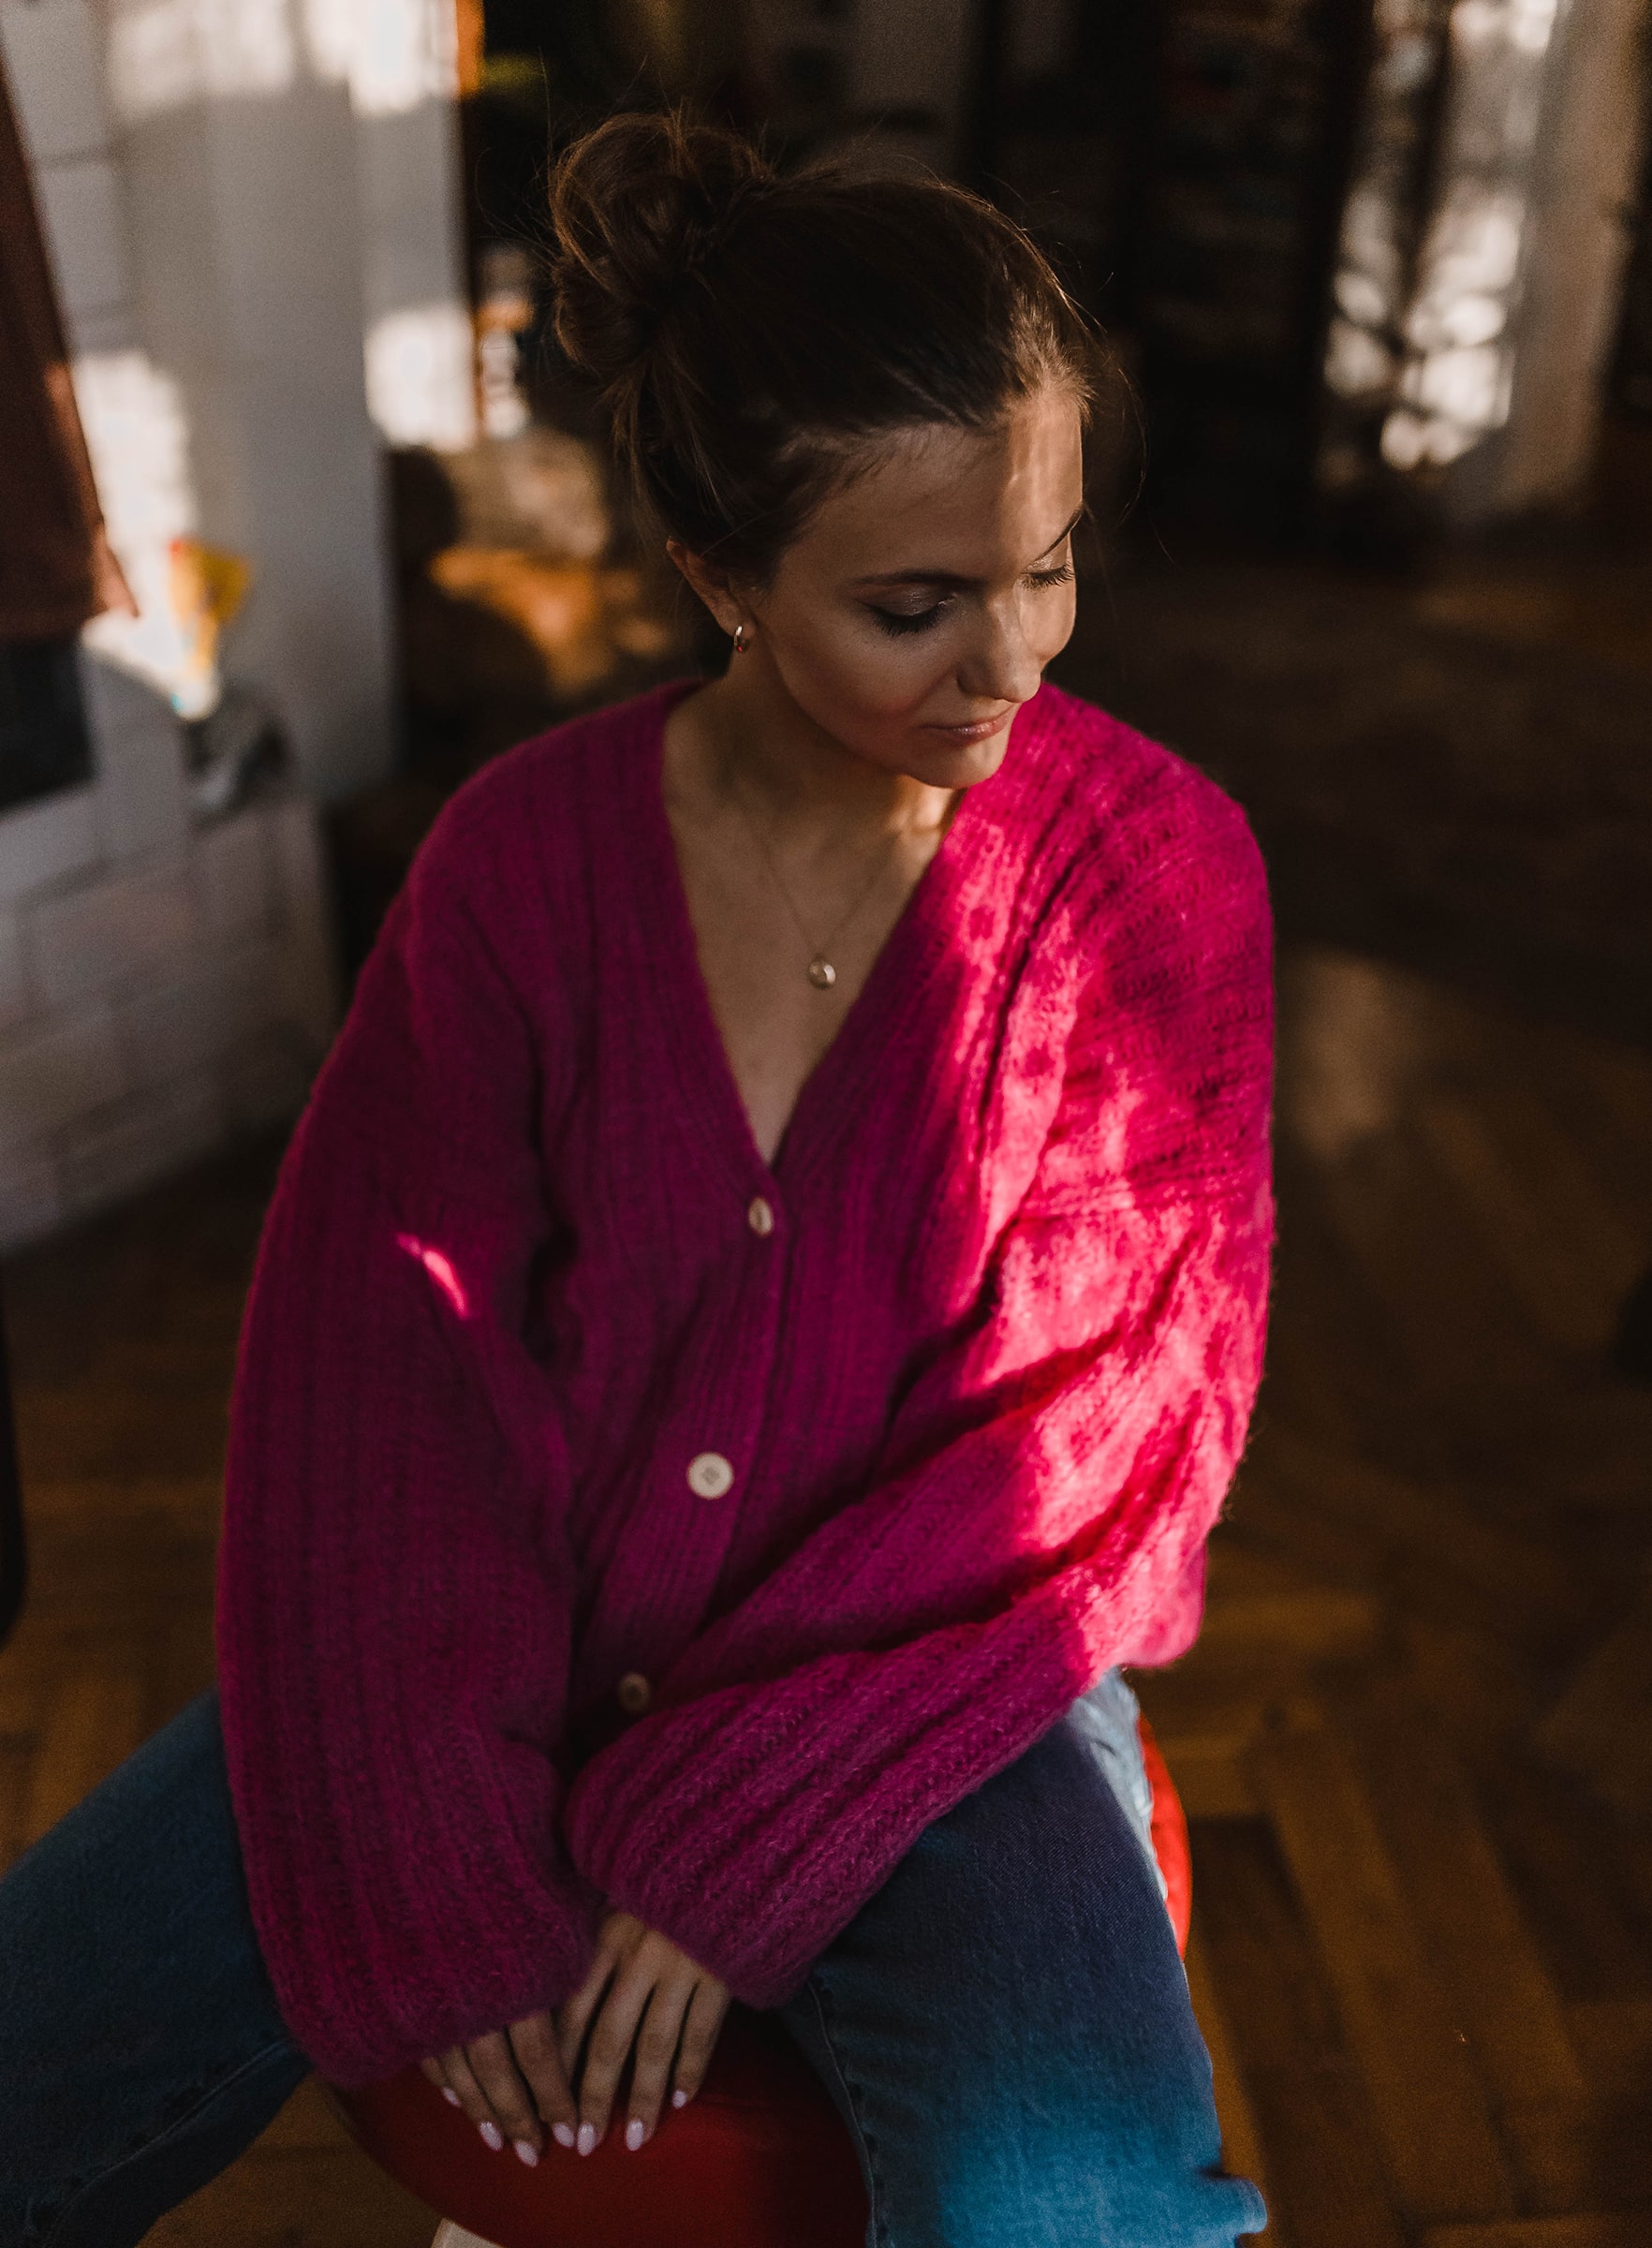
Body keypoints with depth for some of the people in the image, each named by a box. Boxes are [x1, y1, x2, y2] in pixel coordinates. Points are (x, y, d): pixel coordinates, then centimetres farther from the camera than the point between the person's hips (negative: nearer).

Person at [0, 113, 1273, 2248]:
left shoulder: (1156, 868, -11)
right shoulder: (526, 854, -6)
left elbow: (1109, 1424, -11)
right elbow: (386, 1351, -5)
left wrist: (728, 1845, -15)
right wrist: (445, 1868, -12)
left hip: (925, 1682, -2)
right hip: (514, 1648, 3)